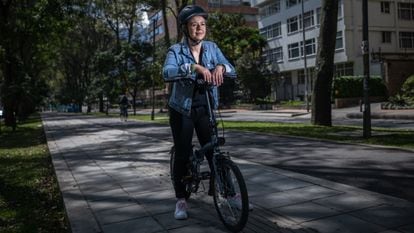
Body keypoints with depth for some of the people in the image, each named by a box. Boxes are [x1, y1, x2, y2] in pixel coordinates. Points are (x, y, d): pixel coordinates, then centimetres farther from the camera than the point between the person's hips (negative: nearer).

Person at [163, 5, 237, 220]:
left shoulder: (212, 47, 1)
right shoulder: (176, 50, -10)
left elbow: (232, 70, -5)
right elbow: (167, 73, -29)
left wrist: (221, 67, -28)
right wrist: (194, 67, -43)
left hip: (205, 109, 3)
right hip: (182, 110, -2)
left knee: (214, 151, 1)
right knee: (183, 154, 1)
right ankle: (181, 200, 16)